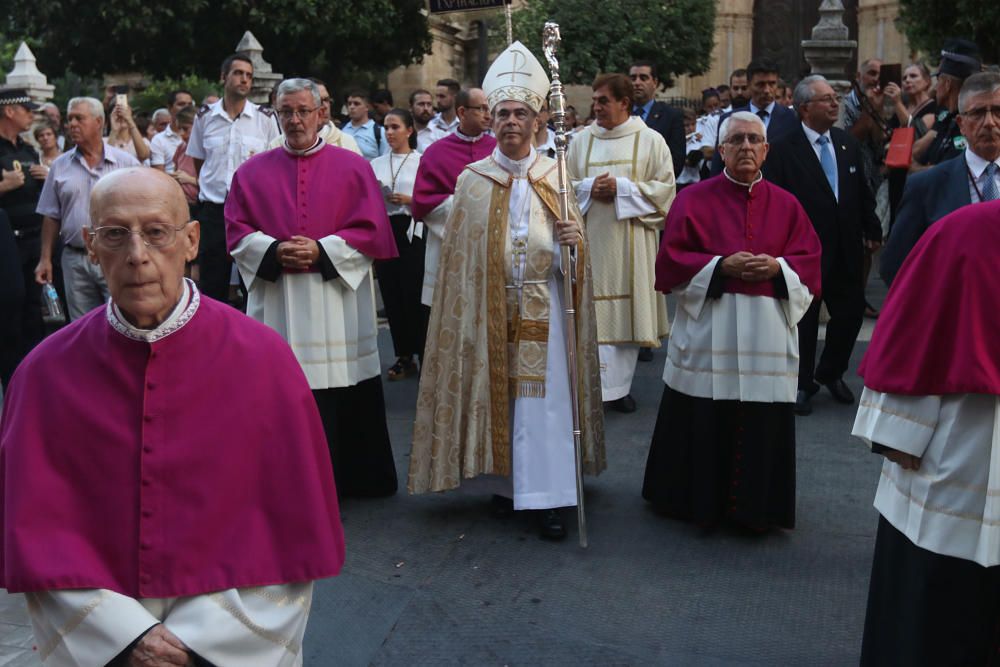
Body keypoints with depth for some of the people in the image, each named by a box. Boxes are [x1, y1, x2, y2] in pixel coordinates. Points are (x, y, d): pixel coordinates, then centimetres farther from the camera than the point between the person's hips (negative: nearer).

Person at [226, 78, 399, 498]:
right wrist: (274, 251, -11)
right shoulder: (253, 171, 12)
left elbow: (371, 230, 0)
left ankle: (348, 477, 15)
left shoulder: (352, 167, 6)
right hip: (275, 304, 2)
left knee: (343, 398, 1)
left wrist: (321, 251, -12)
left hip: (338, 303, -1)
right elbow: (237, 230, 7)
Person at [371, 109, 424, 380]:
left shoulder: (422, 162, 0)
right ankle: (403, 356, 15)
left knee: (413, 294, -7)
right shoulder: (376, 164, 13)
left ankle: (423, 355, 5)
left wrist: (409, 201, -15)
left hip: (411, 231, -4)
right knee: (391, 295, 5)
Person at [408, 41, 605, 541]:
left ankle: (545, 497, 3)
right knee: (494, 391, 6)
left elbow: (571, 256, 7)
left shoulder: (555, 177, 5)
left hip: (543, 307, 0)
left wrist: (574, 240, -16)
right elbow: (459, 253, 4)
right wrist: (463, 313, -2)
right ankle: (502, 479, 23)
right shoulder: (472, 180, 4)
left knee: (543, 397, -2)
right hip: (488, 307, 0)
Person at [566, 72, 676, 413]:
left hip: (630, 241, -1)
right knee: (592, 312, -2)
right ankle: (596, 388, 3)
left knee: (627, 309, 2)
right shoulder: (581, 140, 9)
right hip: (590, 239, 2)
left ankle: (619, 385, 13)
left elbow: (664, 188, -2)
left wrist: (621, 188, -13)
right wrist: (589, 188, -9)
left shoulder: (650, 140, 2)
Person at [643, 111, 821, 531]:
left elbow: (809, 262, 8)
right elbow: (672, 261, -2)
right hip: (706, 334, -2)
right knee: (704, 424, 1)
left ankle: (755, 507, 19)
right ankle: (700, 501, 19)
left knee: (761, 429, 3)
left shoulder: (786, 205, 11)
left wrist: (777, 267, -12)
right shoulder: (694, 200, 4)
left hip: (767, 335, 2)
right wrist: (721, 266, -14)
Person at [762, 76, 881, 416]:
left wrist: (872, 230, 11)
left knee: (851, 313, 11)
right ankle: (802, 384, 23)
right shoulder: (784, 150, -11)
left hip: (846, 251, 5)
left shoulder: (848, 144, 7)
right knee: (804, 320, 7)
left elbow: (864, 193, 13)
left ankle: (831, 373, 33)